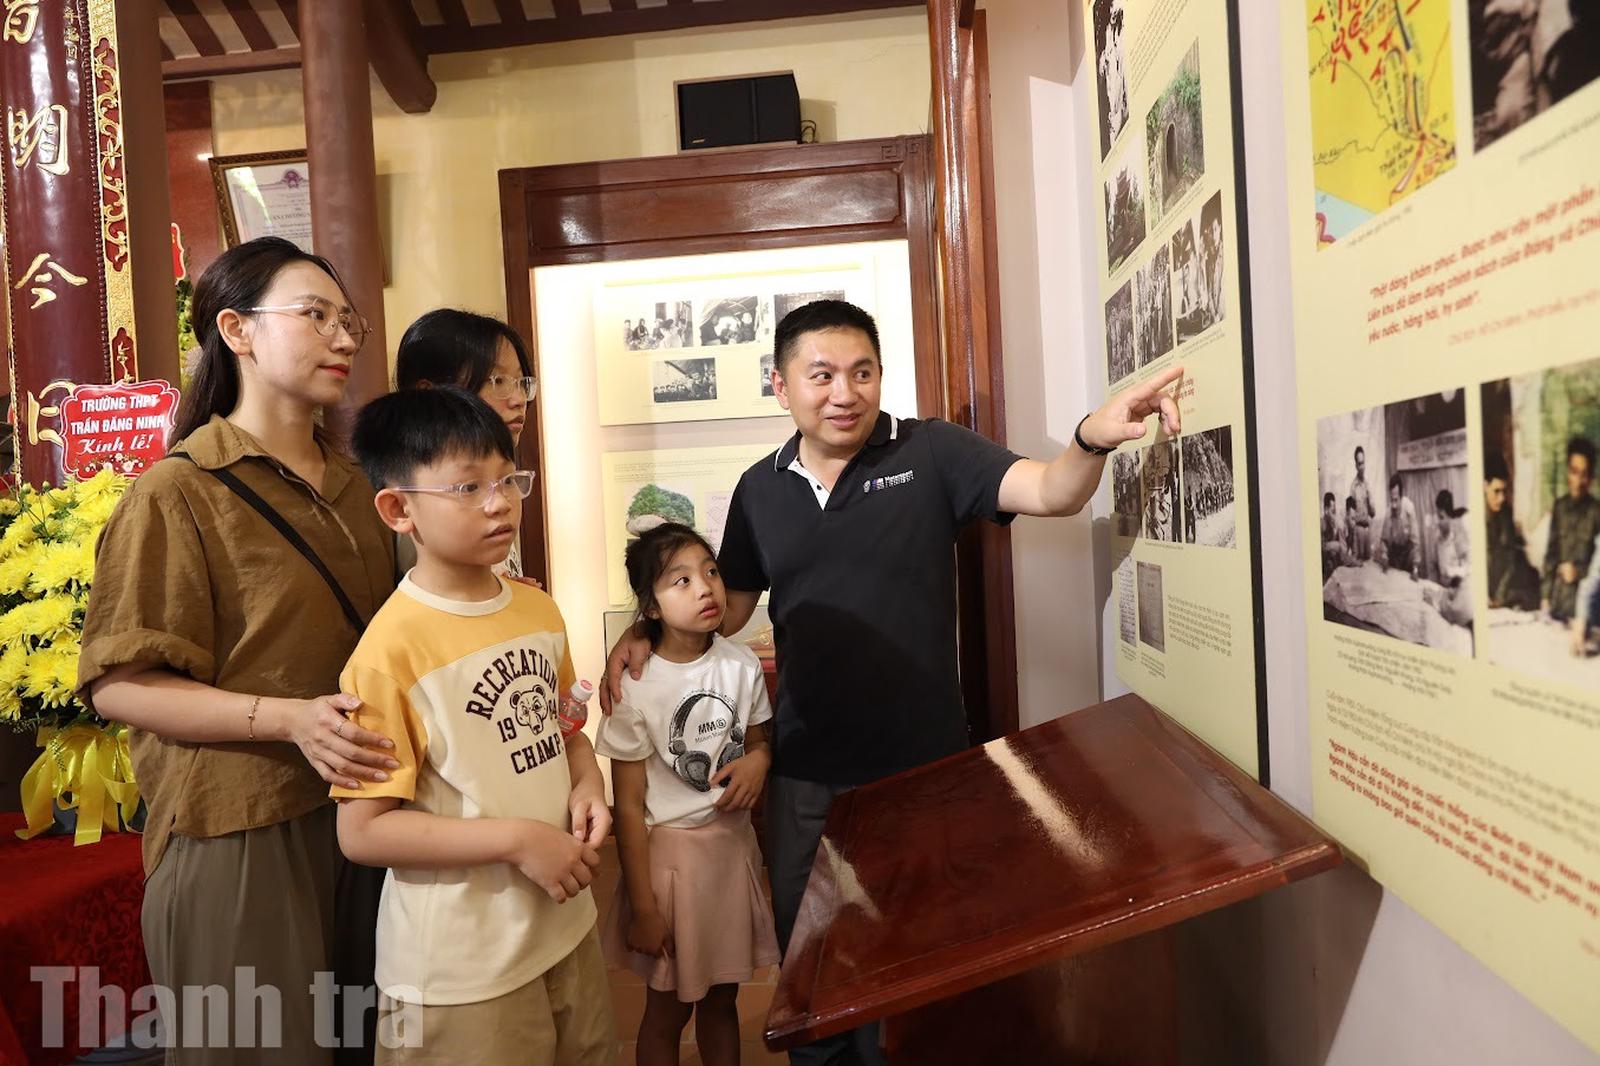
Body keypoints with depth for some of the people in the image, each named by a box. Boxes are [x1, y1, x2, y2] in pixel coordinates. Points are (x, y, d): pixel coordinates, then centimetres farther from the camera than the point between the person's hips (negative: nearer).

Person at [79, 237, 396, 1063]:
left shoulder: (352, 486, 10)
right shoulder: (179, 493, -11)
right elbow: (117, 684, -14)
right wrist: (289, 718, -25)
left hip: (362, 813, 6)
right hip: (241, 834, -6)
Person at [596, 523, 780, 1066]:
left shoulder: (742, 664, -7)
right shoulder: (636, 687, -18)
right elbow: (629, 806, -13)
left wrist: (758, 759, -13)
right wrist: (642, 906, -11)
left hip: (733, 843, 4)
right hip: (669, 850, -3)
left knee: (721, 999, 20)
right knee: (668, 1008, 15)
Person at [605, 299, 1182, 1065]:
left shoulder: (930, 452, -9)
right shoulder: (760, 489, 2)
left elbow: (1052, 492, -20)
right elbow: (728, 607, 10)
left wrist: (1093, 436, -41)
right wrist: (646, 631, -7)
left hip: (923, 768, -3)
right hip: (803, 776, 3)